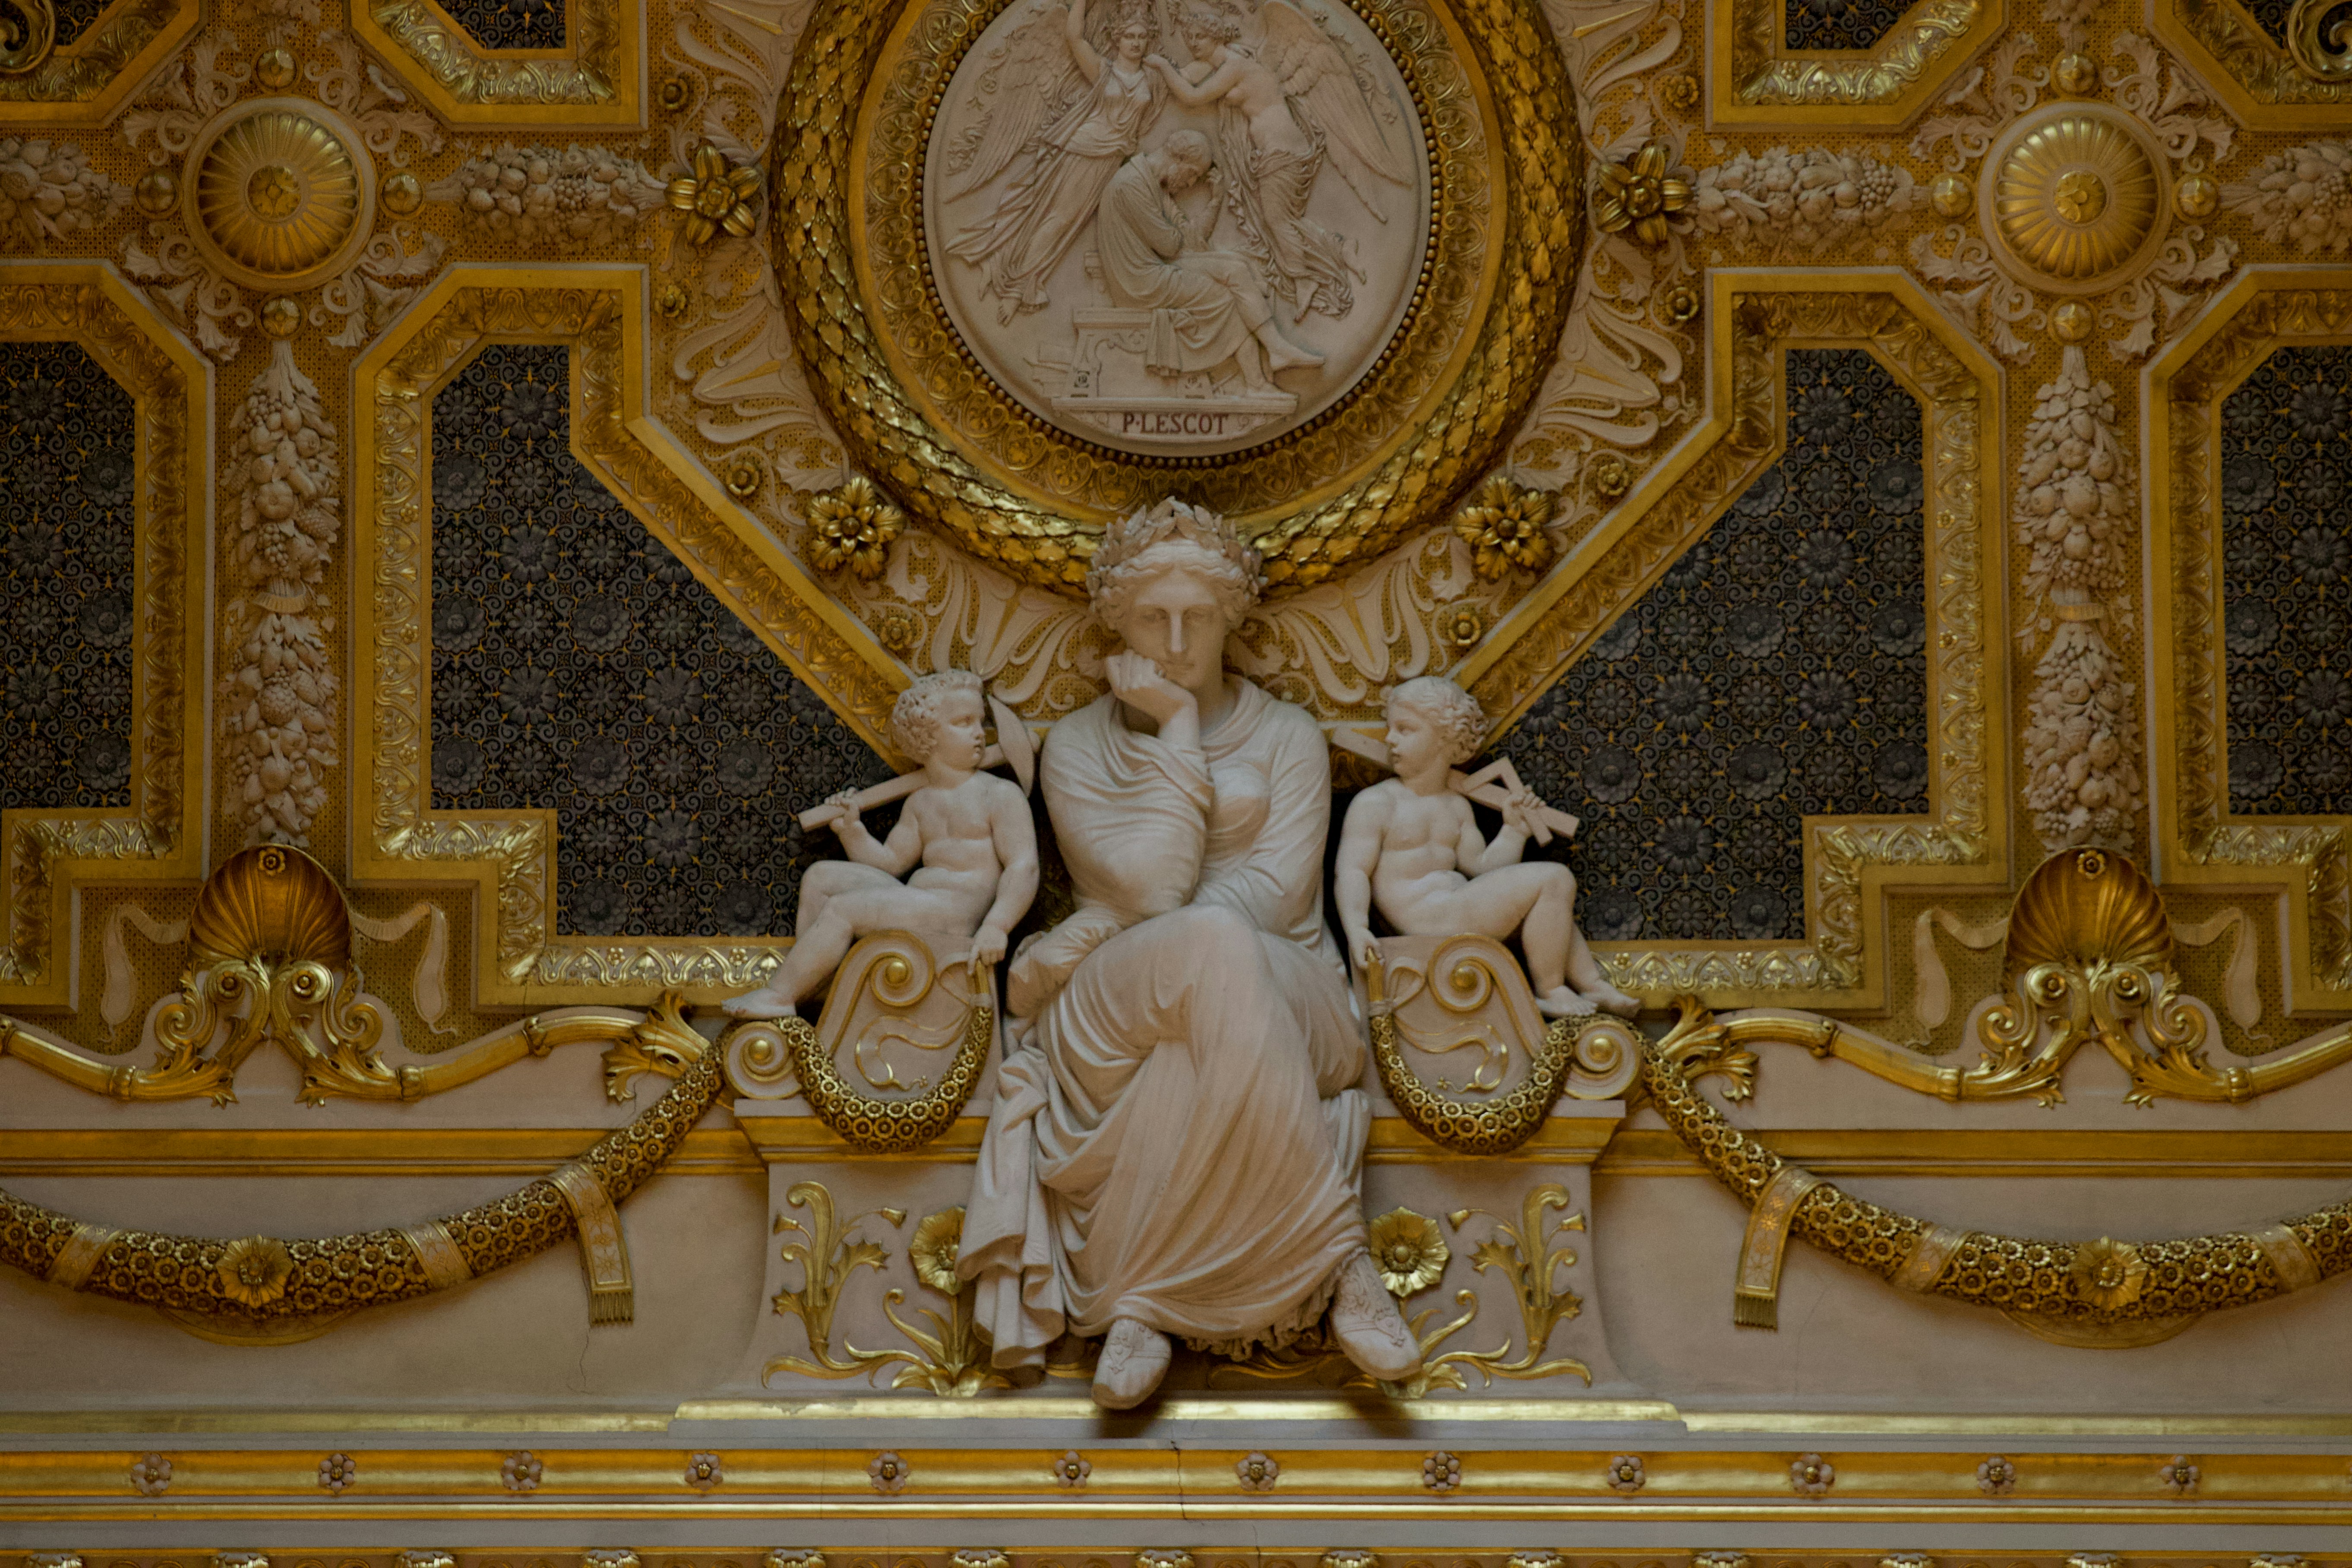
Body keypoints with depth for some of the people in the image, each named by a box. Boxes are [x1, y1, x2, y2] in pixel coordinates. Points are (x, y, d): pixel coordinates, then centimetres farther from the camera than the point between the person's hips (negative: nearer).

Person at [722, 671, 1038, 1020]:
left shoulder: (1002, 795, -2)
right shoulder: (920, 804, 20)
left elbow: (1024, 866, -11)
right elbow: (890, 861, 22)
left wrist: (996, 927, -25)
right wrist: (852, 830, 5)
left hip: (957, 916, -8)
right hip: (919, 907, 8)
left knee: (842, 909, -18)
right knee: (821, 877, 8)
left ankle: (778, 996, -11)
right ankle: (802, 973, 3)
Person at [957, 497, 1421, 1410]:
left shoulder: (1286, 736, 14)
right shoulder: (1077, 746, 13)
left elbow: (1279, 891, -3)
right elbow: (1149, 883, -6)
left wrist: (1094, 939, -10)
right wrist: (1175, 730, -2)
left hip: (1283, 997, 1)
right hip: (1112, 1015, -1)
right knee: (1215, 947, -40)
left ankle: (1143, 1301, -38)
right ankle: (1338, 1260, -40)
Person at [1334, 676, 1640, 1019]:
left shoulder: (1457, 807, 19)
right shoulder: (1374, 804, -3)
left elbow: (1480, 866, 18)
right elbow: (1352, 871, -11)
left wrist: (1514, 831, 5)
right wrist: (1357, 928, -26)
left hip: (1458, 909, 9)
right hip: (1426, 921, -9)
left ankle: (1592, 983, 20)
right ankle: (1549, 990, -7)